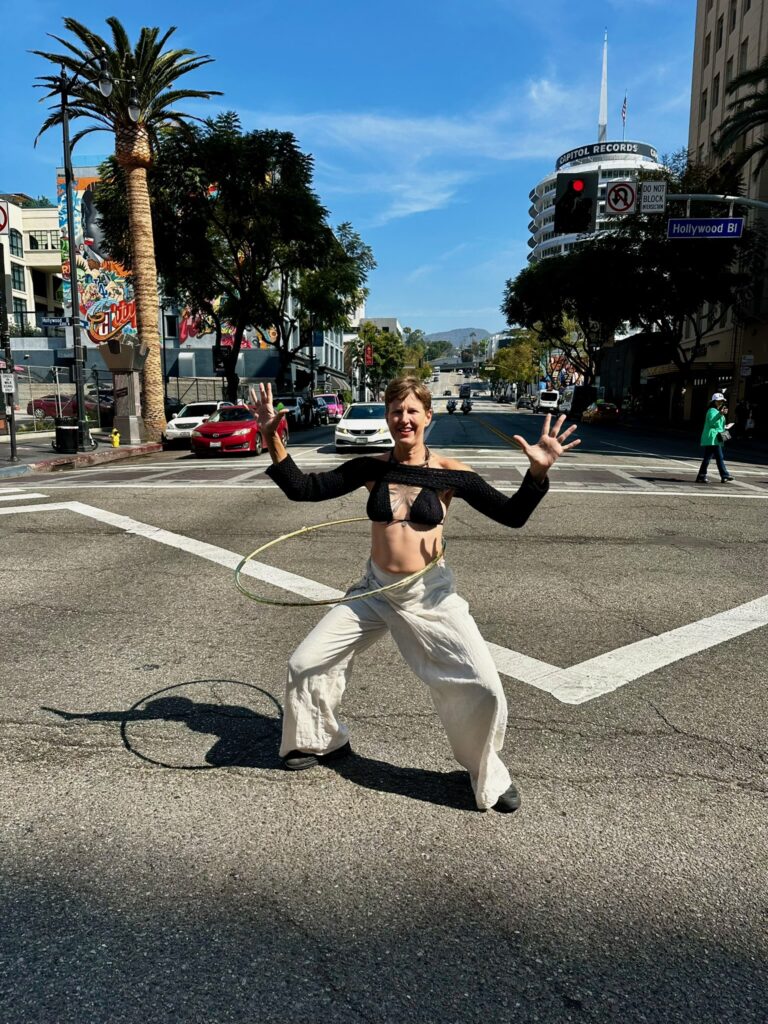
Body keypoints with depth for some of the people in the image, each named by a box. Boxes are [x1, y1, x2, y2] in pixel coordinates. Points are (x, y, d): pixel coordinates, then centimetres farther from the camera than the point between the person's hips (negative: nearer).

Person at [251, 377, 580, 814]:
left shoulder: (450, 474, -8)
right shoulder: (371, 468, -1)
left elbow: (512, 515, -10)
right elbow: (303, 488, -2)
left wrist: (538, 472, -27)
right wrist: (273, 437, -10)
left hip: (430, 594, -2)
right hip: (374, 591, 3)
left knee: (484, 686, -10)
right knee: (305, 664, 5)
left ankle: (489, 774, 22)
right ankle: (326, 741, 35)